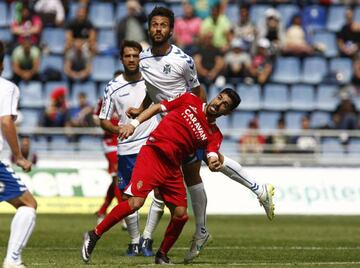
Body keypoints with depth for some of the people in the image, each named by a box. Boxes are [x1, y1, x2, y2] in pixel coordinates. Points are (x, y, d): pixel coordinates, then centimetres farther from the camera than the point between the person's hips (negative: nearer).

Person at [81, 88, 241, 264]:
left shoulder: (214, 135, 9)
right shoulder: (190, 101, 5)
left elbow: (212, 156, -7)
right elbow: (157, 108, 8)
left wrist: (214, 163, -32)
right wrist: (133, 124, -3)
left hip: (173, 169, 4)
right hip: (153, 154, -4)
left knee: (181, 215, -3)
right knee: (136, 202, -20)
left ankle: (162, 255, 21)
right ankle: (94, 235, -7)